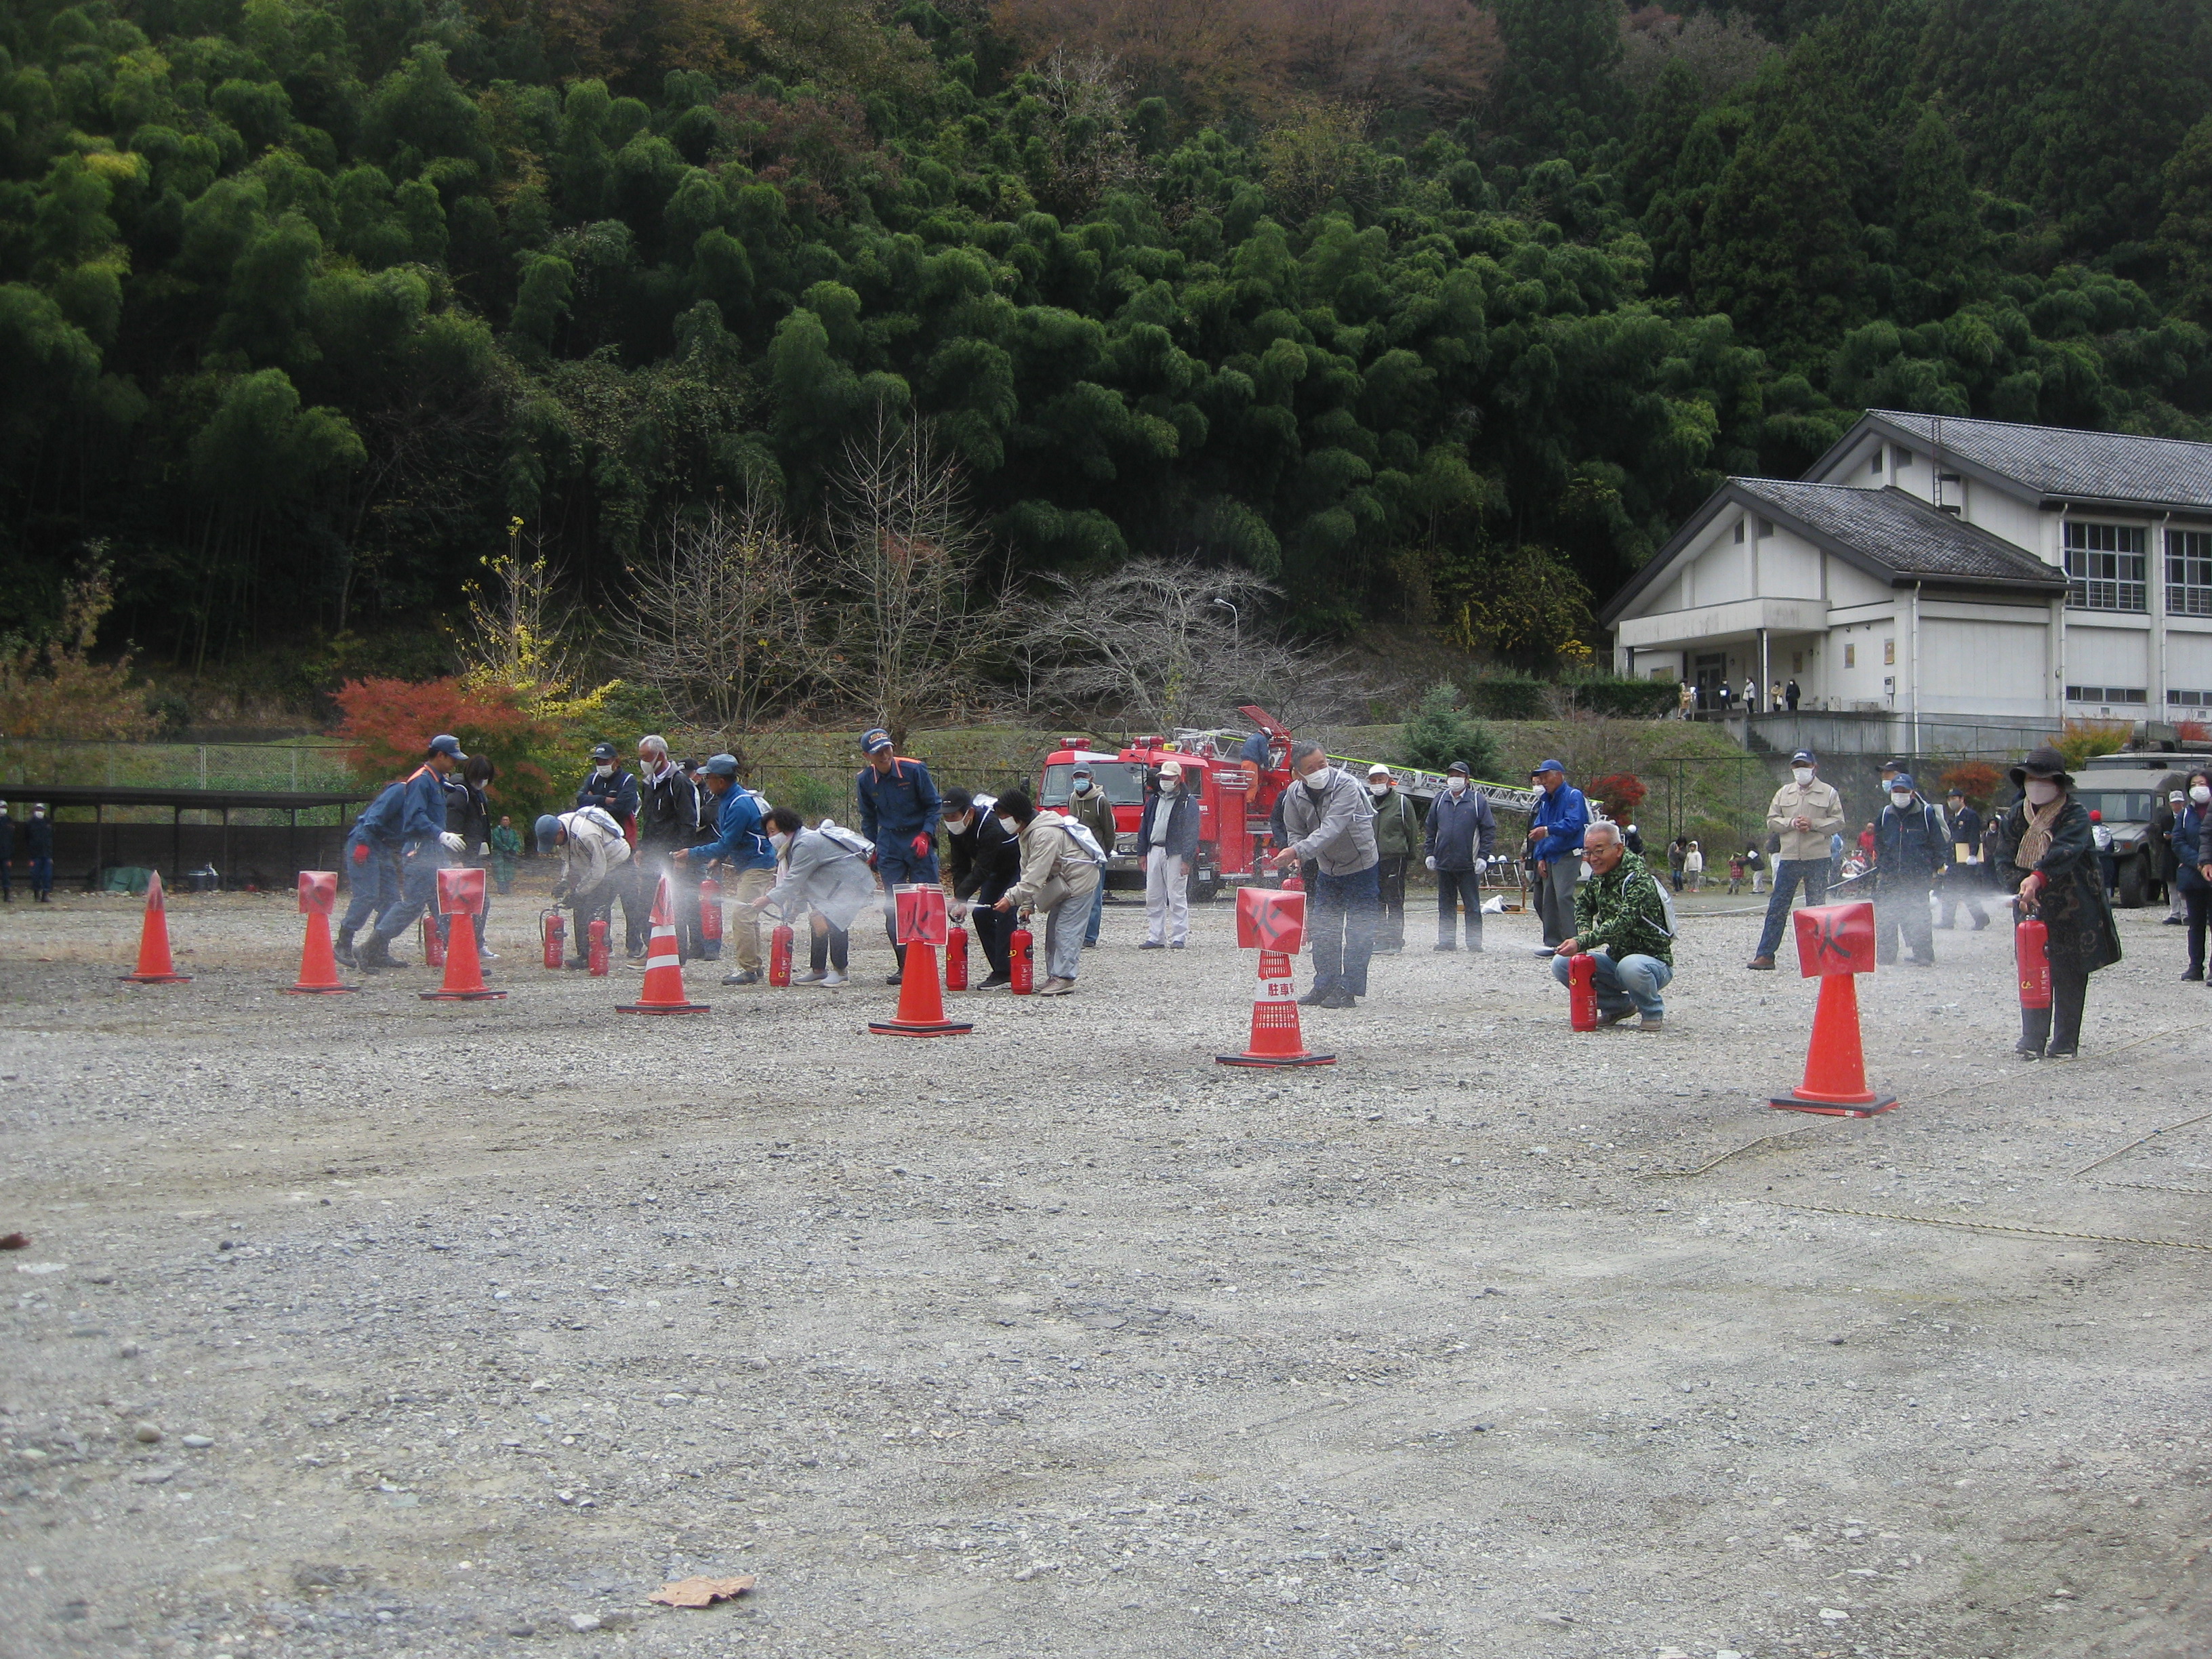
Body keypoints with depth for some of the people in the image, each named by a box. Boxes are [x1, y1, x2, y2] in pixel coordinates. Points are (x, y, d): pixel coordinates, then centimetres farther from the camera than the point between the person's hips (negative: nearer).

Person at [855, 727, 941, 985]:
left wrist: (925, 835, -13)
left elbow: (934, 806, -2)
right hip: (889, 843, 3)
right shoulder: (865, 780, 0)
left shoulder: (915, 770, -10)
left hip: (919, 841, -3)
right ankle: (904, 966, 5)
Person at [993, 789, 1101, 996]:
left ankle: (1064, 978, -12)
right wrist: (1027, 904, 0)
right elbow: (1027, 870, 8)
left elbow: (1036, 874, -31)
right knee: (1053, 928, 10)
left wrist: (1011, 898, -31)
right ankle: (1054, 976, 14)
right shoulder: (1026, 833, 7)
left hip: (1079, 879, -11)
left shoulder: (1045, 834, -27)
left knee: (1066, 929, -12)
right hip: (1063, 882, 11)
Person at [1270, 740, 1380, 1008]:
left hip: (1361, 867, -5)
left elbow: (1331, 829, -39)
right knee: (1322, 930, 8)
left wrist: (1298, 851, -49)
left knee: (1358, 930, -5)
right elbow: (1295, 832, 0)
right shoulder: (1294, 794, -11)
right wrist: (1295, 857, -22)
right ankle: (1324, 986, 16)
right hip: (1327, 868, 6)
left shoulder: (1345, 786, -28)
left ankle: (1348, 990, 0)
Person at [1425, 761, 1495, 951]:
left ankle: (1474, 941, 5)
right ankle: (1446, 940, 14)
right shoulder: (1440, 800, 11)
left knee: (1472, 906, -1)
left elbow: (1489, 829, -2)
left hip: (1469, 864, -4)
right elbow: (1430, 829, 16)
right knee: (1446, 905, 8)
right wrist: (1429, 853, 7)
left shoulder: (1477, 800, 0)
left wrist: (1483, 856, -9)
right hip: (1443, 863, 4)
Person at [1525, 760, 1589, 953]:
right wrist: (1540, 858, 8)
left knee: (1564, 896, -17)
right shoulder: (1545, 801, 18)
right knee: (1547, 900, 7)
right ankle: (1552, 942, 13)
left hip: (1568, 856, -8)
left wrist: (1548, 830, -28)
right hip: (1549, 857, 8)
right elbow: (1537, 830, 18)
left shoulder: (1573, 796, -6)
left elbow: (1573, 823, -20)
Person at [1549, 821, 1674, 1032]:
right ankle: (1618, 1006, 7)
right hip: (1616, 958, 8)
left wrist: (1582, 942, -44)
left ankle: (1654, 1013, -9)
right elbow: (1583, 904, 21)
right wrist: (1584, 931, -3)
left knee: (1630, 967, -41)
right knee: (1561, 964, -8)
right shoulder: (1598, 876, 4)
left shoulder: (1639, 879, -21)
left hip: (1654, 962, -7)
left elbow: (1623, 922, -34)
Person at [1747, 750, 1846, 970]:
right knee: (1777, 908, -2)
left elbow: (1838, 822, 0)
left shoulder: (1828, 793, 5)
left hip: (1818, 859, -2)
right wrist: (1791, 823, -10)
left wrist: (1813, 824, -14)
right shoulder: (1784, 793, 13)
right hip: (1789, 858, 2)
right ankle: (1765, 955, -2)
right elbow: (1771, 820, 8)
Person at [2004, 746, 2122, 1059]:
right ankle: (2032, 1038, 4)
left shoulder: (2074, 815, -10)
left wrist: (2038, 877, -44)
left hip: (2072, 908, -4)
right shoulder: (2017, 815, 7)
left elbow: (2066, 851, -28)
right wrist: (2021, 884, -7)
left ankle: (2065, 1043, 7)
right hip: (2032, 905, 4)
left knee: (2069, 975, 0)